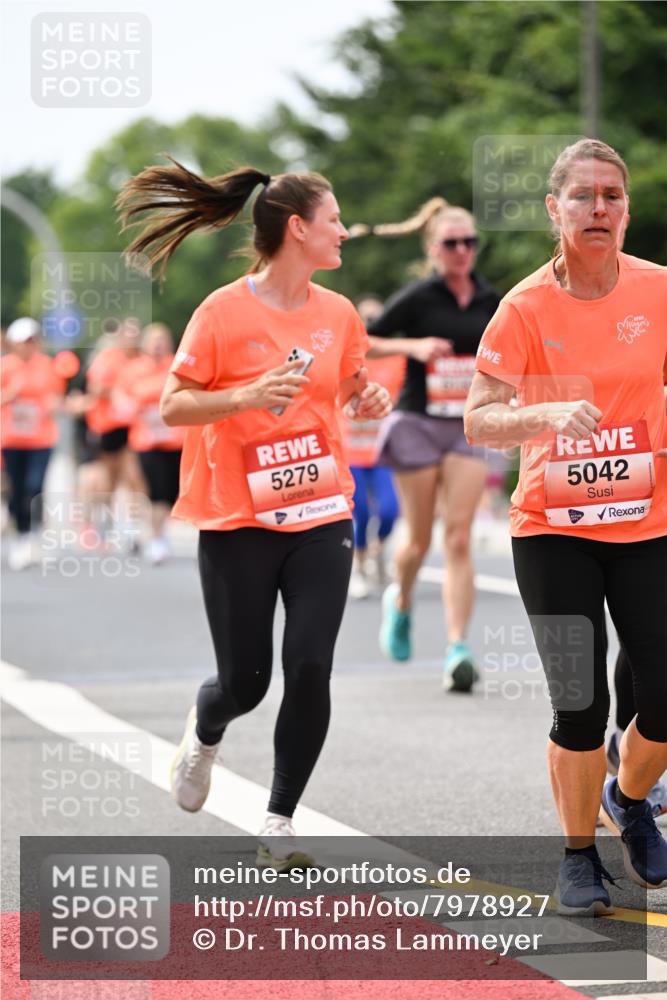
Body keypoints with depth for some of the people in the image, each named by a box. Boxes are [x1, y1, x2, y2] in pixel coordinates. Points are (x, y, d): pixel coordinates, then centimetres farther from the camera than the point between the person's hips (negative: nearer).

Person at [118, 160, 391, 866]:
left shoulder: (337, 313, 6)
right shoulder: (224, 312, -9)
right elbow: (172, 407, -8)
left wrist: (367, 402, 0)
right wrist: (246, 396, -23)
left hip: (321, 518, 4)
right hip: (238, 523, -3)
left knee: (309, 671, -8)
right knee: (245, 681, 2)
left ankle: (279, 822, 6)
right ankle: (204, 734, 40)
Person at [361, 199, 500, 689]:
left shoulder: (489, 300, 5)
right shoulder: (416, 298, -7)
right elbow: (360, 341, -8)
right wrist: (413, 345, -20)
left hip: (467, 428, 3)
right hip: (418, 424, -3)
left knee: (459, 540, -9)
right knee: (420, 541, 4)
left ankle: (458, 649, -14)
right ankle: (401, 603, 37)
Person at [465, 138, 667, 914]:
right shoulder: (526, 308, -8)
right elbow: (476, 421, -14)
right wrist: (548, 414, -31)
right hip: (553, 530, -2)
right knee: (581, 704, -6)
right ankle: (578, 854, 16)